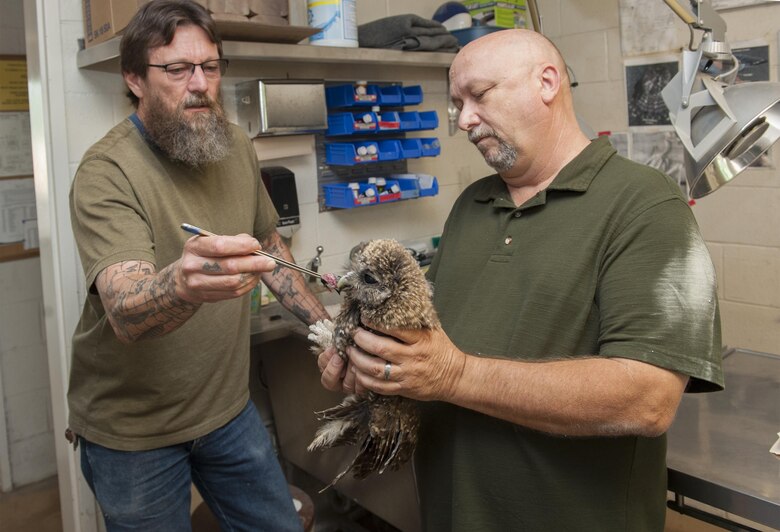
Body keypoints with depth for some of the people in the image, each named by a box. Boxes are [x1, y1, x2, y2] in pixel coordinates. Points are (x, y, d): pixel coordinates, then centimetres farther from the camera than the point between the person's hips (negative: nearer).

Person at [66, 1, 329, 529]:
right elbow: (125, 313, -34)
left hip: (229, 406, 5)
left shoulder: (237, 147, -1)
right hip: (133, 430, -4)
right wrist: (183, 282, -56)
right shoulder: (106, 173, -20)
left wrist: (324, 324, 4)